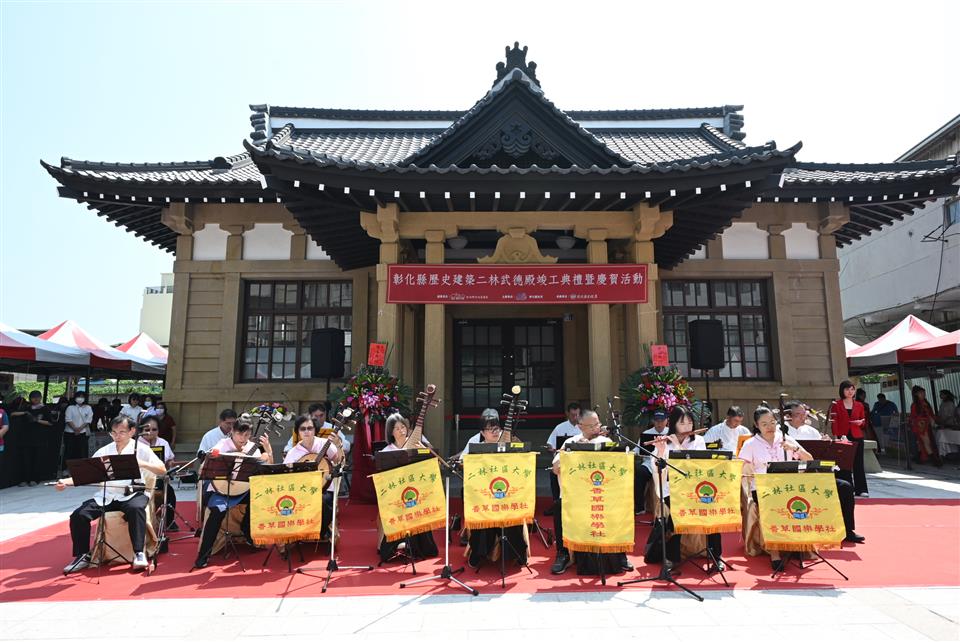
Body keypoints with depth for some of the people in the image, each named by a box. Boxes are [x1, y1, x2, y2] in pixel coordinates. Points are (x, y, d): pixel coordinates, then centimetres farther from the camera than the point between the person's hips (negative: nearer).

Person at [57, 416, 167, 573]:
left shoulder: (141, 449, 0)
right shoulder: (104, 451, 11)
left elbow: (162, 470, -7)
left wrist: (142, 463, -24)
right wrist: (66, 481, -13)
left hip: (131, 494, -5)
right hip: (106, 496, 5)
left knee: (135, 509, -36)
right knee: (79, 515, -17)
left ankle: (139, 554, -29)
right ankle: (83, 555, 2)